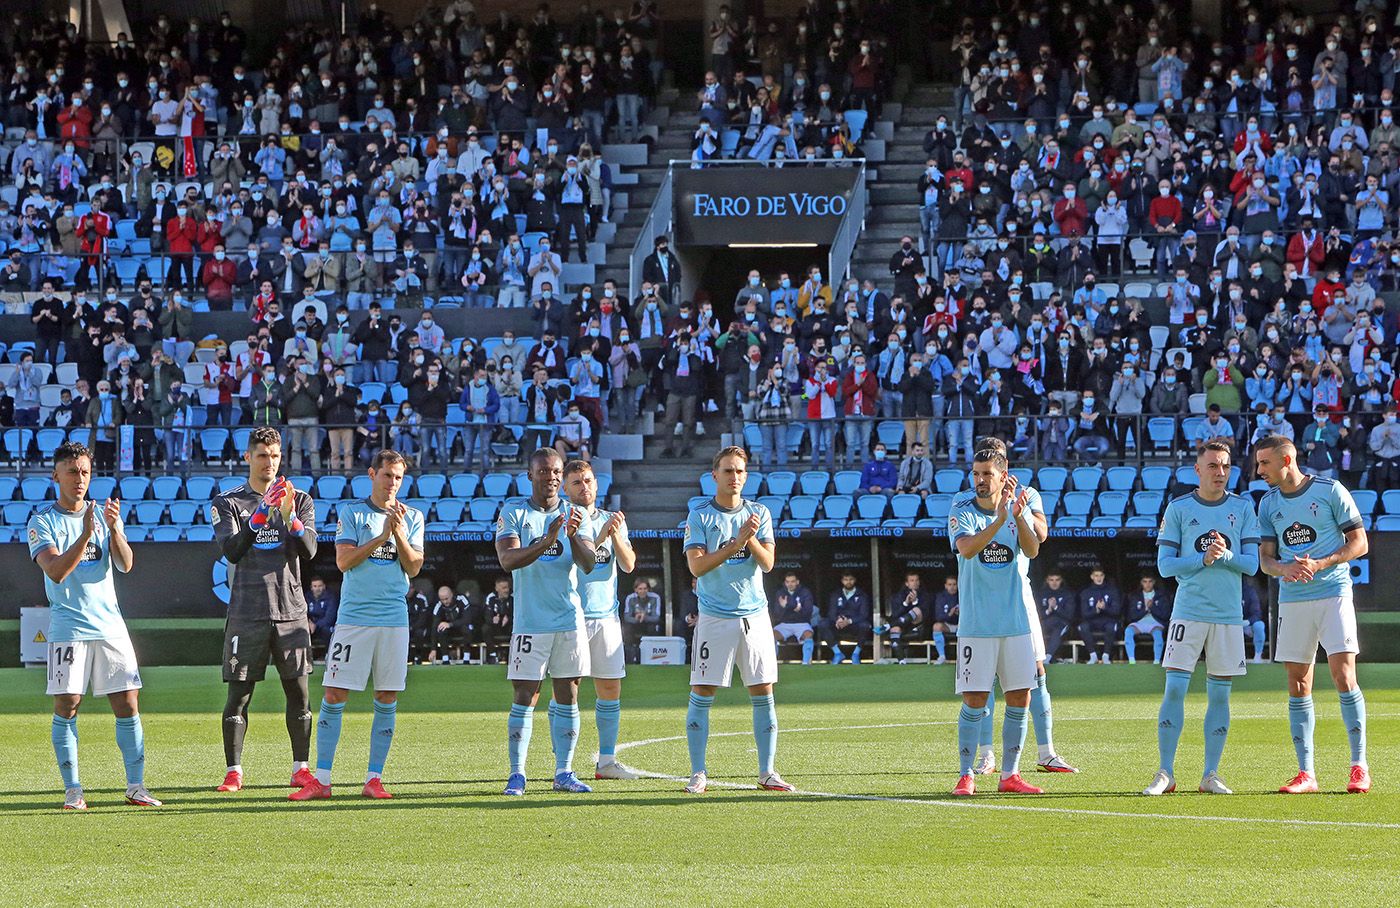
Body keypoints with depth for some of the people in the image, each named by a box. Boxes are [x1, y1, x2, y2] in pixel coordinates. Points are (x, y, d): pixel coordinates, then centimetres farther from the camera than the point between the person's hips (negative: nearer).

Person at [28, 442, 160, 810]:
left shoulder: (104, 515, 10)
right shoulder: (42, 521, -1)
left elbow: (125, 565, -2)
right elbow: (56, 571, -15)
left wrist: (114, 528, -20)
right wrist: (85, 534, -26)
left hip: (110, 624, 3)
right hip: (68, 627, -3)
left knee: (127, 705, -1)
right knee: (66, 707, -5)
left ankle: (136, 786, 4)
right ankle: (72, 790, 1)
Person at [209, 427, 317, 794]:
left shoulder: (300, 500, 11)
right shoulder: (228, 503, 5)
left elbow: (309, 551, -2)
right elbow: (231, 551, -10)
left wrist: (290, 517, -20)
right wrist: (261, 514, -21)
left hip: (291, 610, 2)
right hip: (247, 612, -2)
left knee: (298, 692, 1)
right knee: (238, 694, -2)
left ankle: (301, 768, 8)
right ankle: (234, 771, 4)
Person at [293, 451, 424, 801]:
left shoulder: (412, 518, 11)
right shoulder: (351, 513, 4)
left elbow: (414, 568, 2)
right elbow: (343, 561, -6)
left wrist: (399, 534, -12)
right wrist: (382, 536, -12)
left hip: (394, 619, 2)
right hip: (353, 616, -2)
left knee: (387, 700, 2)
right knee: (333, 697, -6)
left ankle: (374, 779, 8)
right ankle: (321, 779, -3)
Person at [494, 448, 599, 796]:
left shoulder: (575, 516, 7)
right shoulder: (513, 514, 1)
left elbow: (589, 565, -5)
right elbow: (508, 559, -15)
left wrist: (573, 537, -25)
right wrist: (547, 542, -30)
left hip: (570, 620, 3)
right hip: (530, 621, -3)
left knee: (567, 696, 4)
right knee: (526, 697, -5)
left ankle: (564, 773, 9)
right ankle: (517, 774, -2)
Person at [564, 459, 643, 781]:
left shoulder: (612, 520, 13)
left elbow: (628, 565, 2)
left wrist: (616, 536, -15)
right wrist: (600, 539, -25)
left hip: (606, 616, 5)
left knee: (611, 690, 6)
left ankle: (607, 760, 14)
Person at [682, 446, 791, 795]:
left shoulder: (759, 513, 8)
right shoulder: (699, 516, -1)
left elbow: (767, 563, 0)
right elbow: (697, 566, -12)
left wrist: (751, 539, -18)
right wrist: (737, 542, -18)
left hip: (754, 615, 3)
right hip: (715, 618, -3)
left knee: (763, 694, 2)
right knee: (702, 695, -3)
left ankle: (766, 772, 8)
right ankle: (698, 774, 3)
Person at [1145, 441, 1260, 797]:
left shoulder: (1242, 509, 7)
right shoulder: (1178, 509, 3)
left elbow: (1251, 564, 2)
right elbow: (1165, 565, -1)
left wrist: (1225, 555, -16)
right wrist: (1203, 559, -14)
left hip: (1228, 616, 2)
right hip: (1188, 613, -2)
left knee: (1219, 695, 3)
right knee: (1174, 690, -7)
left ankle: (1210, 775, 9)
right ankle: (1165, 774, -3)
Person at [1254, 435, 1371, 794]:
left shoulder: (1330, 491, -4)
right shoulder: (1268, 503, 10)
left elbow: (1360, 543, -3)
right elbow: (1265, 559, 11)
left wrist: (1320, 564, -17)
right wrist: (1283, 568, -13)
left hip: (1334, 594, -5)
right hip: (1292, 600, 5)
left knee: (1344, 676, -13)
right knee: (1298, 685, 2)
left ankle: (1359, 767, -6)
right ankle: (1306, 774, 7)